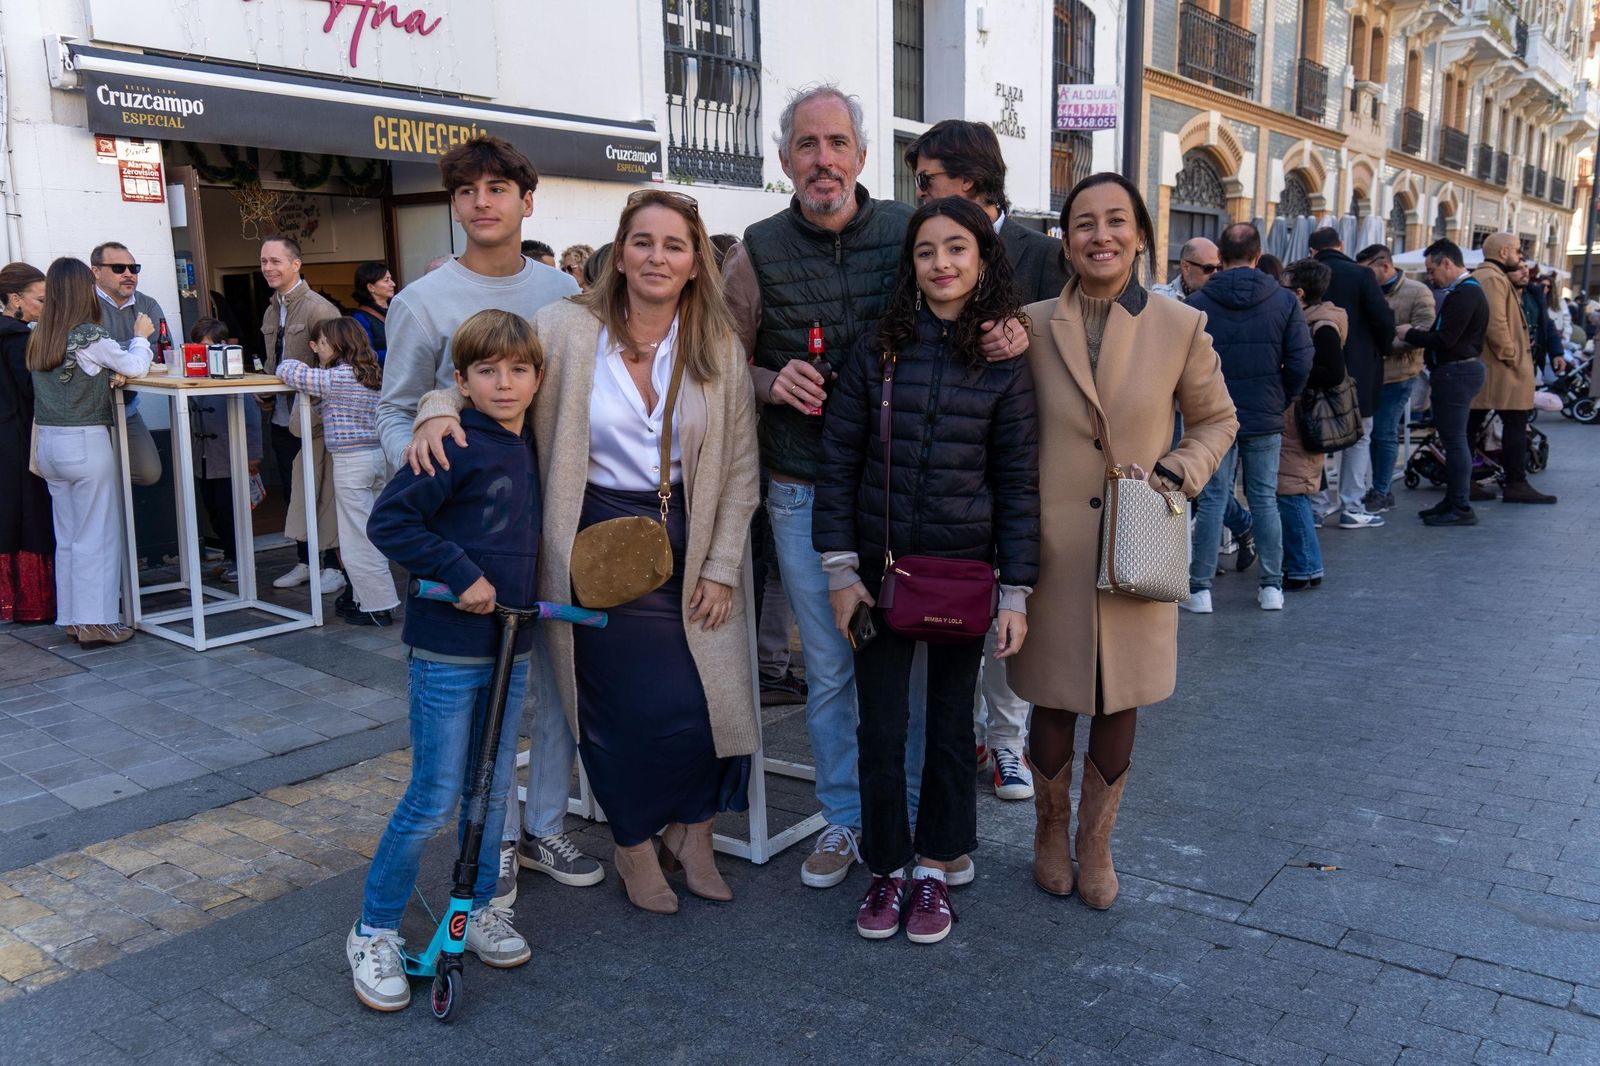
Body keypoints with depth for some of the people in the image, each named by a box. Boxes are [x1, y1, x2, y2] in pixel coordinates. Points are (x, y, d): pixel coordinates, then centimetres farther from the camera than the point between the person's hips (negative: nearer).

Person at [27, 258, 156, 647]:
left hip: (49, 442, 7)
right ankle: (96, 622, 3)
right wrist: (140, 337, 10)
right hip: (86, 442, -7)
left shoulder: (39, 338, 8)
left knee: (67, 535, 13)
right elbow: (135, 366, -6)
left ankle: (72, 618, 19)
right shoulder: (90, 337, -13)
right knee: (97, 535, 0)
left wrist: (105, 376, 10)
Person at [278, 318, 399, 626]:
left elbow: (288, 372, -9)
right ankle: (368, 599, 21)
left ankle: (378, 606, 0)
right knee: (370, 533, 14)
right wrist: (320, 360, 27)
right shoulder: (373, 375, 10)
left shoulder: (335, 377, -13)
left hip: (351, 460, -8)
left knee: (358, 537, -2)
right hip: (379, 456, 8)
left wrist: (290, 363, 12)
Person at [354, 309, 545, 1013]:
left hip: (510, 645, 7)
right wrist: (461, 573, -21)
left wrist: (525, 600, 12)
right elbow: (388, 521, -18)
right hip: (447, 646, -7)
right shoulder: (456, 447, -15)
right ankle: (374, 932, 17)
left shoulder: (531, 448, 8)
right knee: (433, 801, -1)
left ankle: (479, 909, 34)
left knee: (492, 789, 16)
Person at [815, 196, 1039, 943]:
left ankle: (933, 872, 28)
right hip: (880, 568, 1)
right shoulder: (876, 352, -2)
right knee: (881, 726, 7)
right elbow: (837, 465, 0)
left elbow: (1018, 483, -1)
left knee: (950, 724, 11)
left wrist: (1016, 591, -4)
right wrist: (841, 569, -5)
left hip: (962, 570, 0)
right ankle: (885, 869, 25)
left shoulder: (1003, 364, -2)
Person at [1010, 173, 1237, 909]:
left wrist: (1182, 472, -6)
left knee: (1120, 705, 11)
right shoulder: (1032, 326, -1)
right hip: (1053, 549, 0)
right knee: (1054, 703, 9)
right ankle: (1050, 831, 33)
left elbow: (1217, 420, 11)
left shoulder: (1182, 328, -1)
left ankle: (1096, 842, 32)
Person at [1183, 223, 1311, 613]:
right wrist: (1279, 402, 11)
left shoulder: (1197, 304, -6)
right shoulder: (1285, 302, -1)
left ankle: (1199, 588, 5)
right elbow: (1300, 364, -4)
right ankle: (1272, 586, 17)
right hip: (1266, 420, 2)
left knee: (1212, 500, 3)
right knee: (1264, 499, 11)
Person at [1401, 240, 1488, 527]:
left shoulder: (1464, 294, -16)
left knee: (1454, 439, -7)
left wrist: (1409, 334, -10)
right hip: (1455, 370, 11)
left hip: (1456, 372, -11)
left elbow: (1444, 339, -21)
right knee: (1453, 439, 15)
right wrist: (1417, 334, 4)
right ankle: (1453, 501, 22)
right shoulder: (1465, 290, 17)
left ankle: (1461, 508, -4)